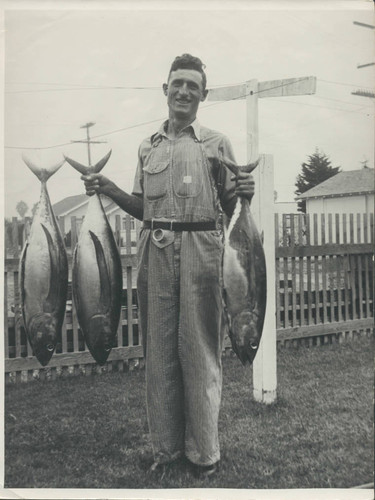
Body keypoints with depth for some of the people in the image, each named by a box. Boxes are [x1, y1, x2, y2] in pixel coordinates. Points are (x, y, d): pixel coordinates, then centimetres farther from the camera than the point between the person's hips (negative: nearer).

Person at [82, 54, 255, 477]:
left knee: (199, 349, 0)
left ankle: (203, 450, 14)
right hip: (155, 249, 3)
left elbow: (229, 207, 8)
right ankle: (166, 444, 21)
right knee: (158, 347, 6)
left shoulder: (216, 143, 8)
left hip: (201, 249, -3)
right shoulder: (148, 147, 17)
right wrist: (109, 190, 4)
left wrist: (243, 193, -13)